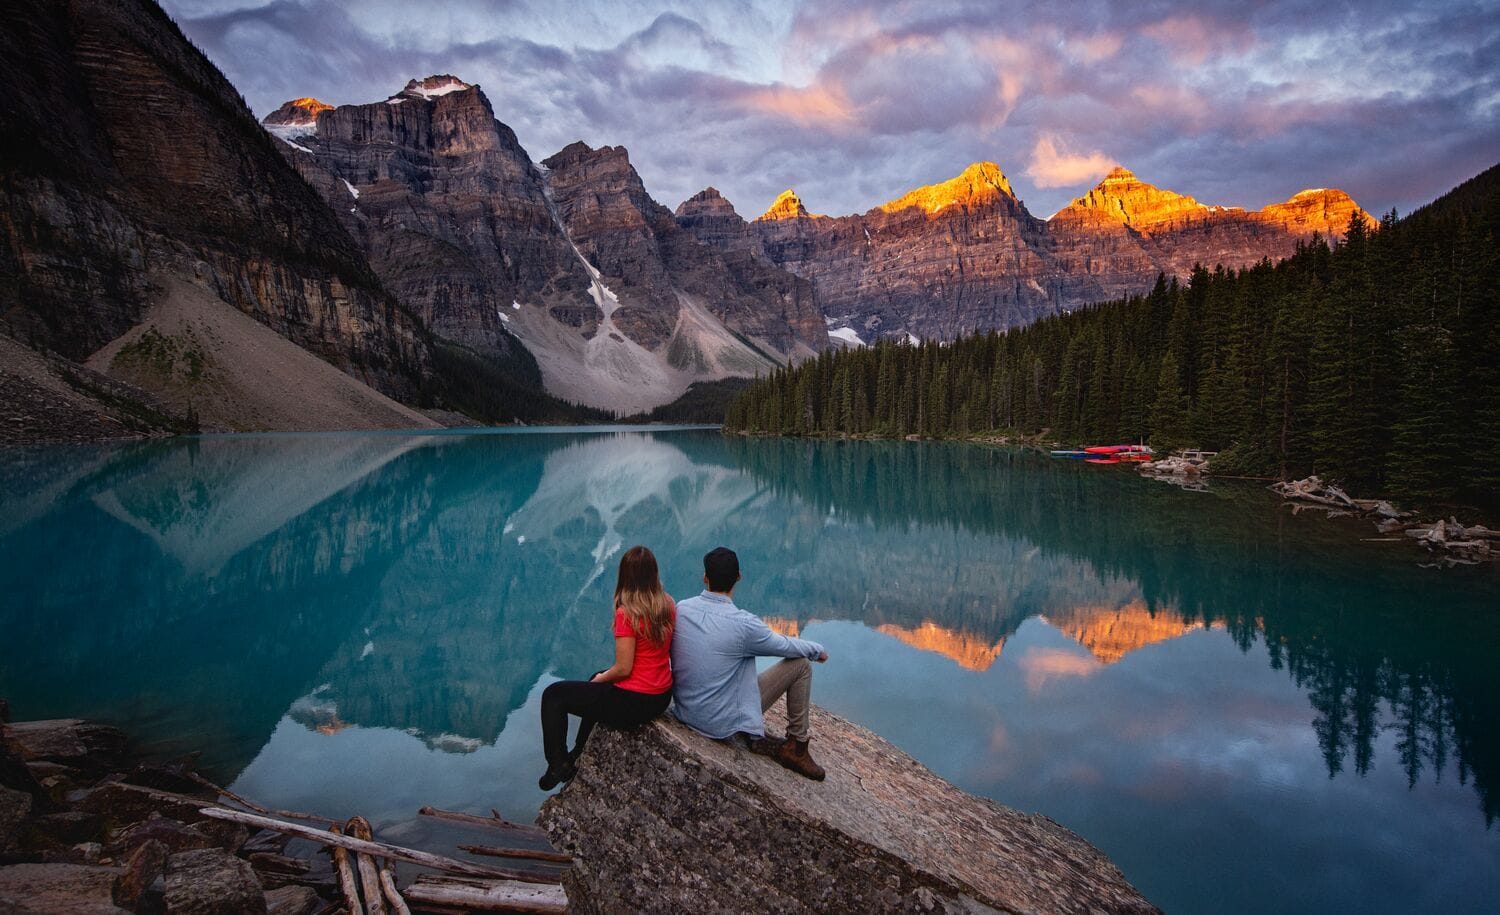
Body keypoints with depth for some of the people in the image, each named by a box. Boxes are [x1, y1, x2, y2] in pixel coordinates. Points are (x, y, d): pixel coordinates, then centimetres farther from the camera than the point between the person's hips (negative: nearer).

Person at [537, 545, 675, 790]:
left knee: (553, 695, 10)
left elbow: (623, 668, -22)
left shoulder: (627, 613, -23)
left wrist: (599, 679, 1)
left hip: (634, 702, -8)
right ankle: (578, 755, 49)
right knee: (597, 684, 37)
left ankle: (557, 765, 14)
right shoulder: (669, 606, -1)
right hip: (662, 696, 8)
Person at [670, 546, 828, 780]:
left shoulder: (681, 609, -8)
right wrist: (818, 650, 15)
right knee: (800, 664, 4)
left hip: (684, 712, 6)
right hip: (725, 725, -6)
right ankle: (796, 749, 16)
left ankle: (756, 737, 26)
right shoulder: (743, 624, -24)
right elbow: (786, 646, -7)